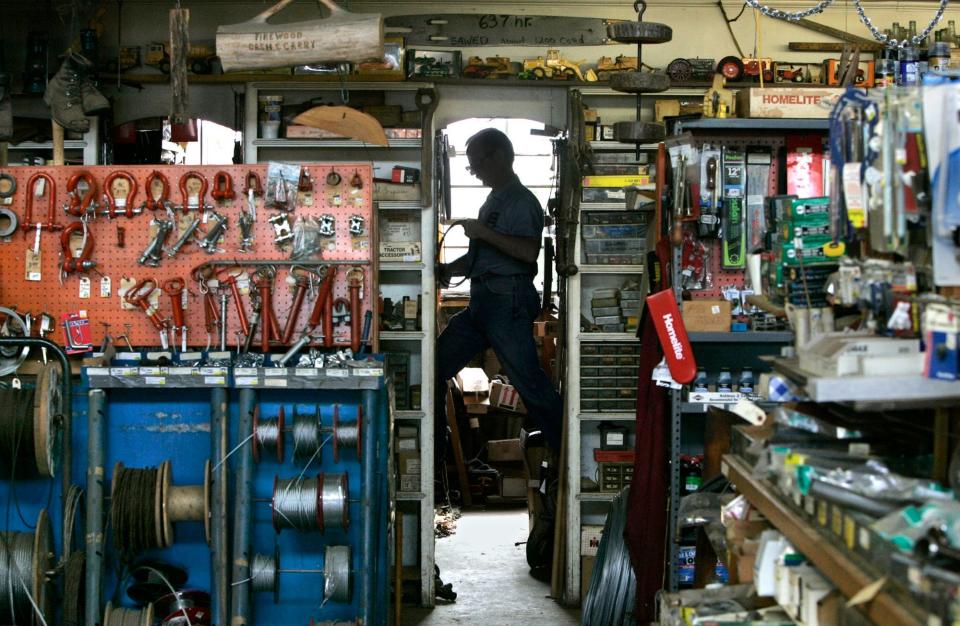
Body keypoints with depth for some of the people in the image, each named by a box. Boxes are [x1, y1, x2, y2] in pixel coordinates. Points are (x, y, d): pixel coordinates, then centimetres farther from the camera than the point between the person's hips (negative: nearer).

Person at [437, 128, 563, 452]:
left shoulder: (522, 200, -9)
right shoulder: (494, 200, 20)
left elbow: (529, 251, -24)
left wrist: (484, 232, -19)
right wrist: (450, 269, 12)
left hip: (507, 302, -10)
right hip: (482, 301, 10)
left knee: (530, 382, -8)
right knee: (436, 365, 11)